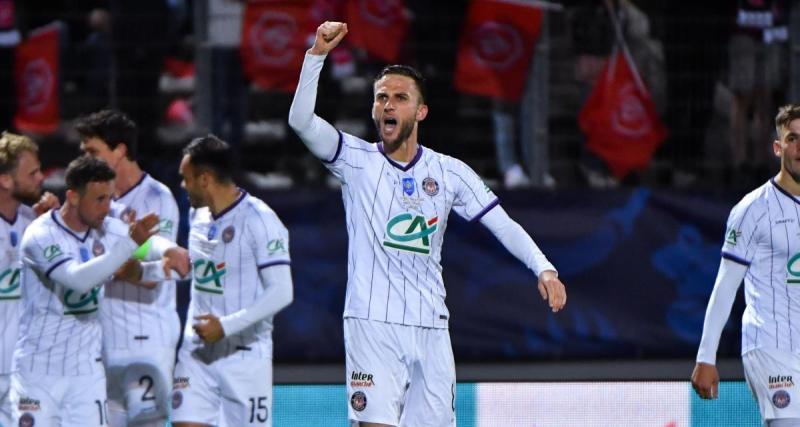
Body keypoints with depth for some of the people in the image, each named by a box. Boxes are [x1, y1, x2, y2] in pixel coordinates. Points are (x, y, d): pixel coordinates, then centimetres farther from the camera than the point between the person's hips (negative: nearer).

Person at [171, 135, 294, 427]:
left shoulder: (259, 220, -14)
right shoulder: (198, 216, 10)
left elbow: (281, 292, -19)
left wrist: (227, 326, -22)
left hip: (245, 355, -6)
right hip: (197, 353, 6)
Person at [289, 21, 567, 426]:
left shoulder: (449, 173, 7)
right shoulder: (357, 160, 1)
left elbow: (503, 225, 4)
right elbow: (301, 120, -13)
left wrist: (544, 268, -12)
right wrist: (317, 54, -24)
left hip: (430, 329, 3)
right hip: (372, 325, -3)